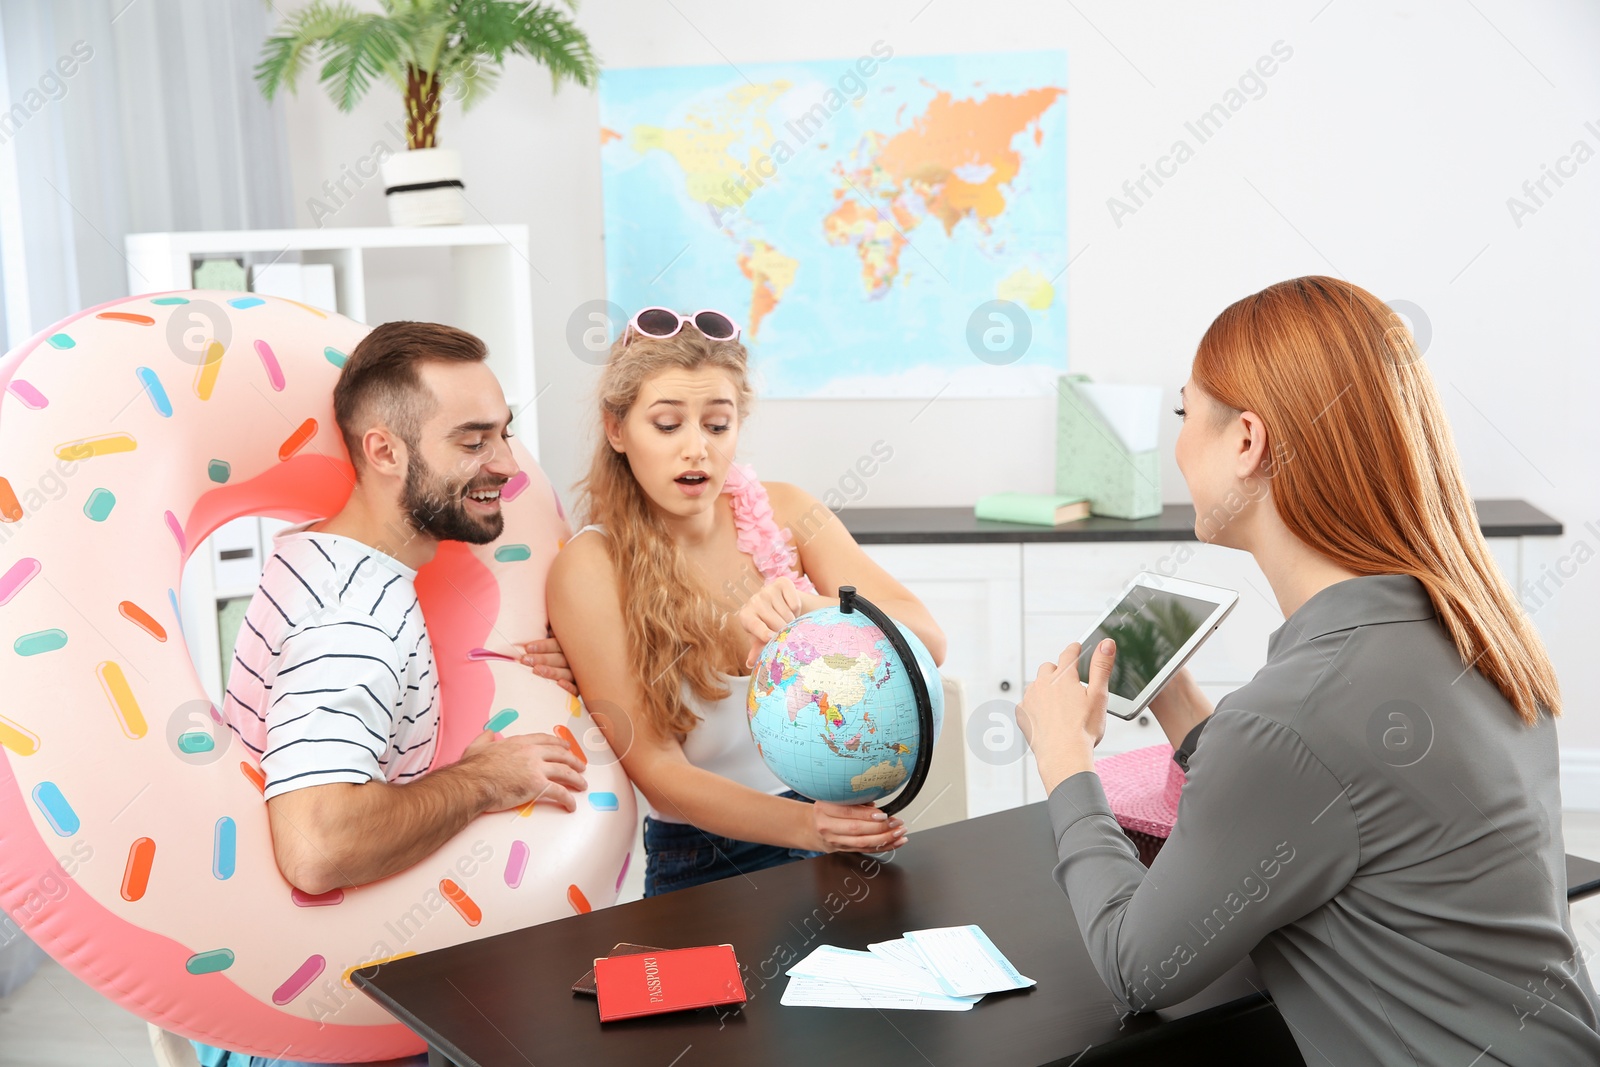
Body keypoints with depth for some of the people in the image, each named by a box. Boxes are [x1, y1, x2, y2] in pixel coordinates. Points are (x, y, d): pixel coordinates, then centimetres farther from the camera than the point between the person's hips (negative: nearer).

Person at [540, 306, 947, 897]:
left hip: (842, 814, 3)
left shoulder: (781, 510, 0)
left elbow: (928, 643, -9)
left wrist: (815, 611, -30)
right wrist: (805, 827, -30)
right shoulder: (590, 570, -10)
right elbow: (655, 769, -13)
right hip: (700, 862, -2)